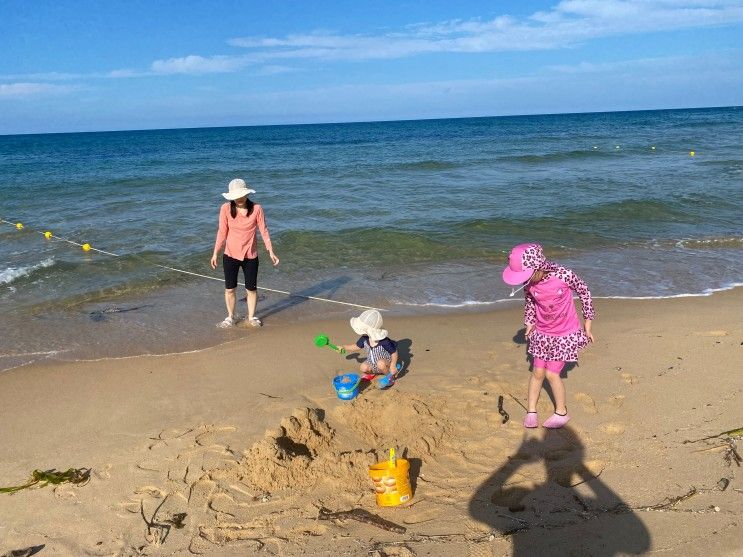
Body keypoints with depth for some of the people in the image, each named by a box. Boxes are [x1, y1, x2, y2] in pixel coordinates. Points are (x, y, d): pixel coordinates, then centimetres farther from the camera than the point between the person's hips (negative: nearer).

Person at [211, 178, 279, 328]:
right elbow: (222, 232, -3)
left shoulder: (256, 209, -11)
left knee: (251, 289, 10)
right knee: (229, 289, 9)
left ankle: (251, 317, 29)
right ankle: (231, 317, 29)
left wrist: (271, 252, -7)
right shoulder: (226, 209, -9)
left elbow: (264, 231, -5)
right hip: (230, 255, 0)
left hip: (250, 256, 0)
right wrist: (215, 253, -5)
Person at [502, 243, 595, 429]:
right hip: (542, 333, 3)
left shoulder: (563, 275, -27)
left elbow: (584, 291, -9)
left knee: (552, 373, -3)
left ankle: (561, 413, 17)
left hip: (566, 333, -3)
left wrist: (587, 323, -3)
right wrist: (529, 323, 4)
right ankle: (531, 411, 21)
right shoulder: (529, 283, -16)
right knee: (538, 372, 5)